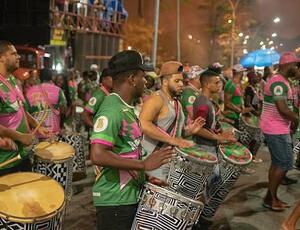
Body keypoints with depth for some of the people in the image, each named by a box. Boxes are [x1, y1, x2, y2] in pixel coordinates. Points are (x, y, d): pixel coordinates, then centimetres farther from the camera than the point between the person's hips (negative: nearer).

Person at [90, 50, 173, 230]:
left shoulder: (127, 108, 10)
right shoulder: (112, 110, -21)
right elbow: (98, 155, -31)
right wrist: (144, 165, -26)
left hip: (132, 195, 9)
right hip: (115, 200, -9)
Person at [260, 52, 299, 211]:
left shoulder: (280, 81, 15)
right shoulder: (279, 82, -19)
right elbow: (282, 109, -25)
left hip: (277, 128, 11)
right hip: (276, 130, -11)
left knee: (277, 163, 14)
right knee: (285, 164, -5)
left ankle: (272, 197, 22)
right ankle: (270, 199, 5)